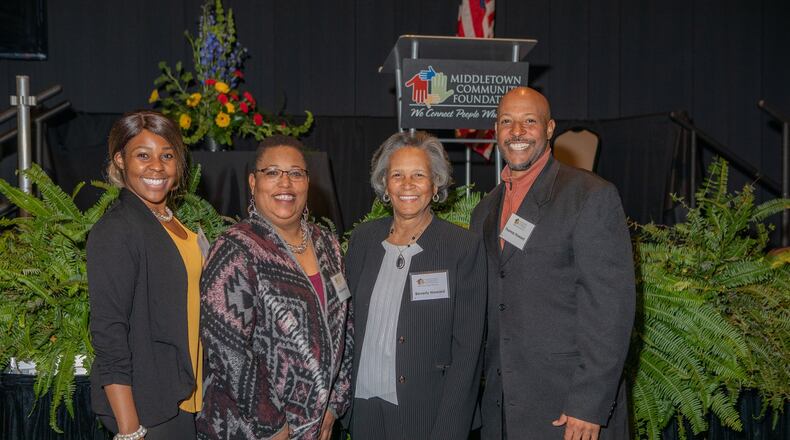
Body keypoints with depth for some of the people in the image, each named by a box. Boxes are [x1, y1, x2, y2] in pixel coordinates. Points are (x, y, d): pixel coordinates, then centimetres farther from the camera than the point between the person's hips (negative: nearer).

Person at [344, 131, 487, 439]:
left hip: (426, 413, -3)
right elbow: (348, 324, 8)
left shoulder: (464, 247, -11)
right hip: (363, 407, 4)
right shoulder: (363, 238, 2)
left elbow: (467, 350, -11)